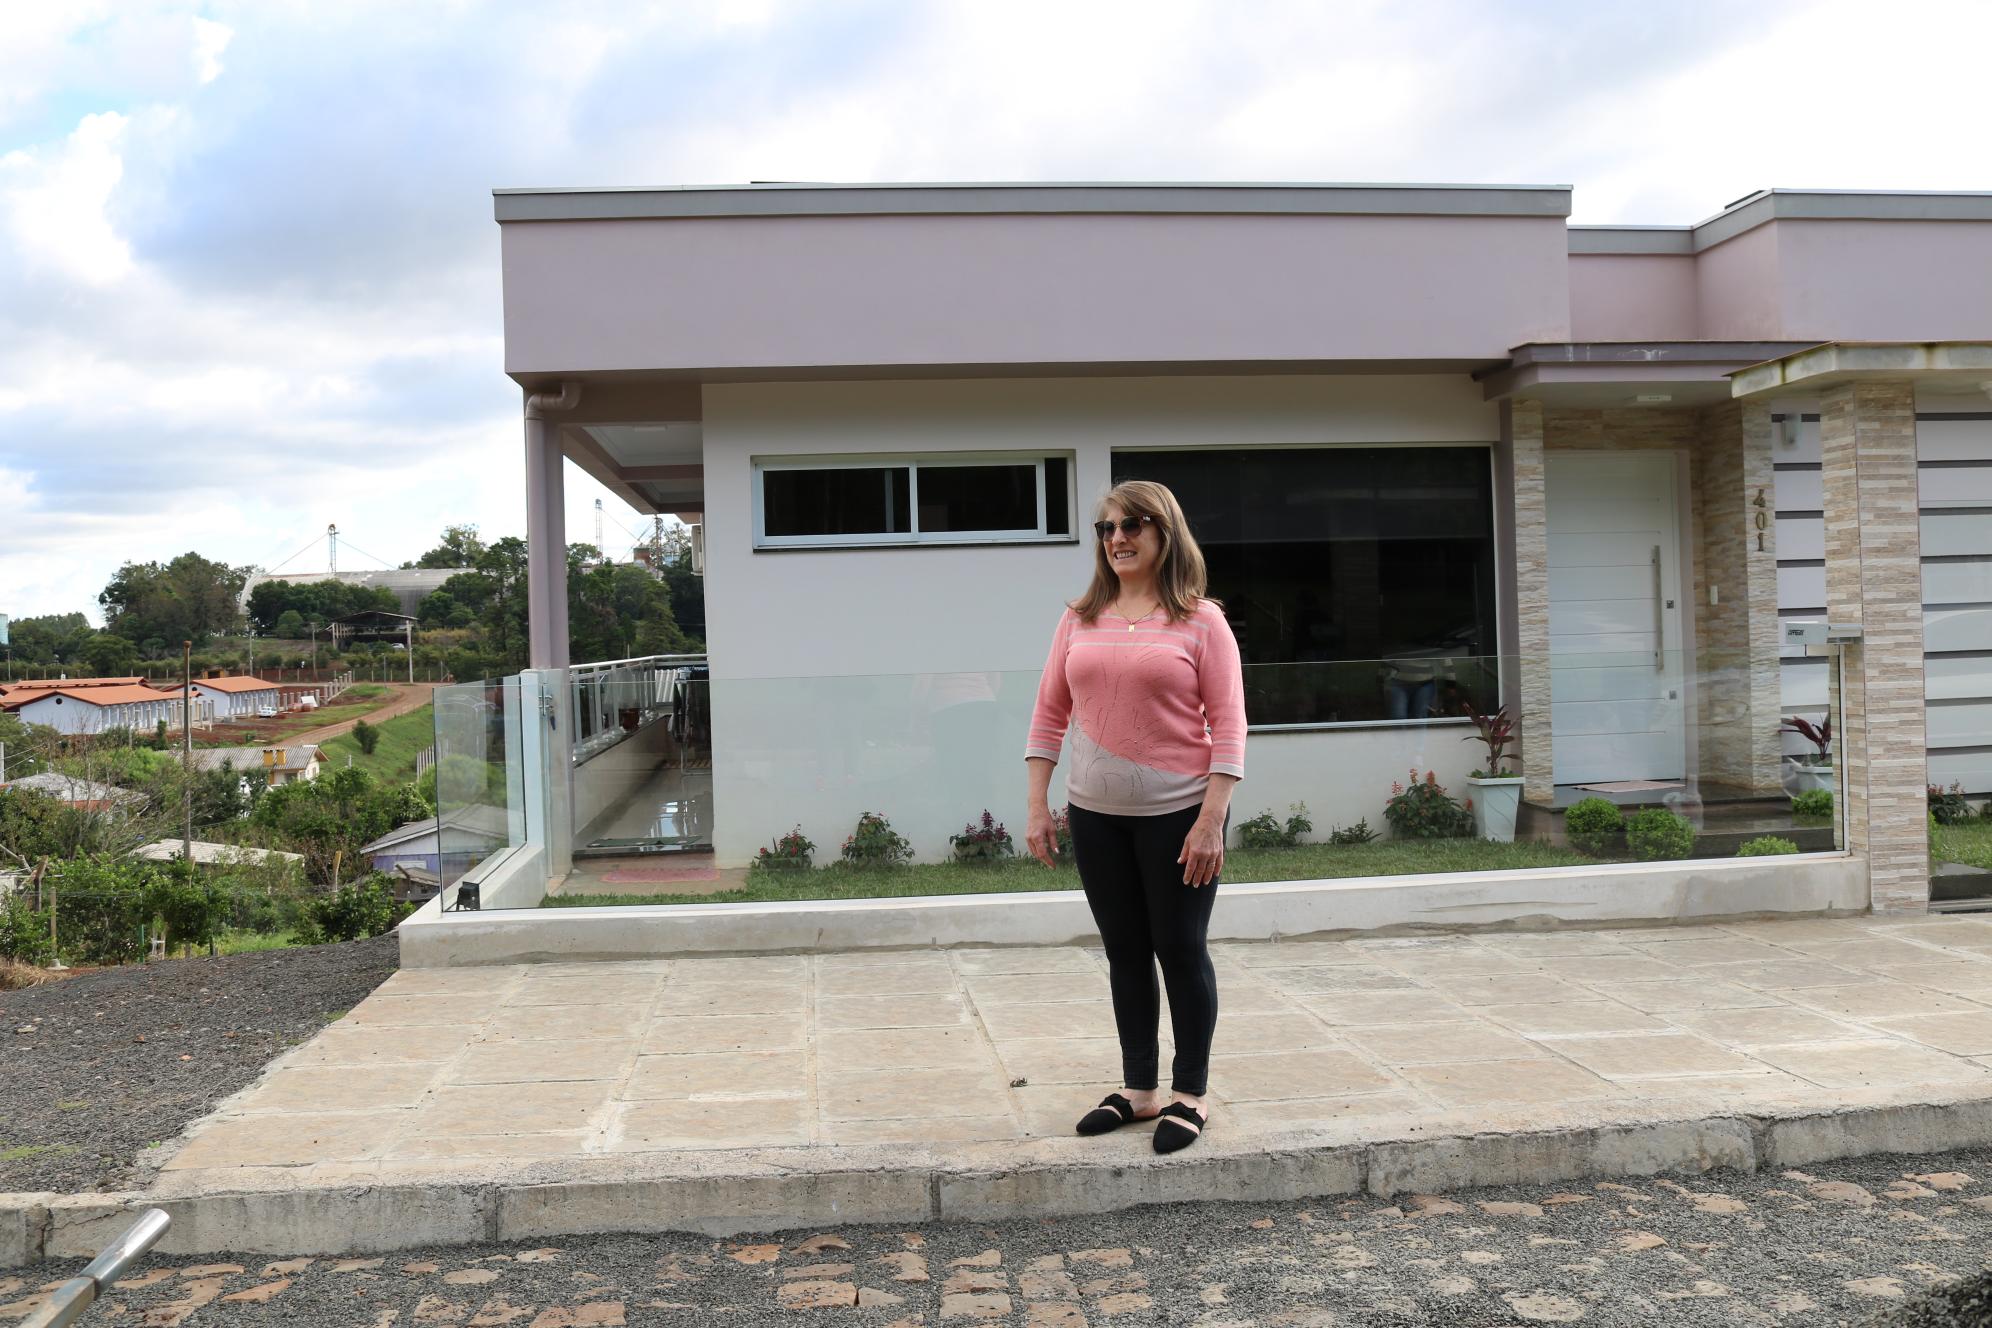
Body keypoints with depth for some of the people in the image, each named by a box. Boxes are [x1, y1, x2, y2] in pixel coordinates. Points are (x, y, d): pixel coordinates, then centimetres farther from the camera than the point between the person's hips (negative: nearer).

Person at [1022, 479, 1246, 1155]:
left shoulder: (1200, 619, -5)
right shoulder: (1080, 619, 7)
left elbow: (1227, 724, -8)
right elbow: (1049, 713, 9)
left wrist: (1211, 820, -15)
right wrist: (1037, 807, 4)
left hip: (1176, 813, -4)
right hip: (1096, 815, 4)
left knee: (1180, 951, 5)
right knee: (1125, 953, 13)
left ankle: (1189, 1095, 20)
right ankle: (1138, 1089, 28)